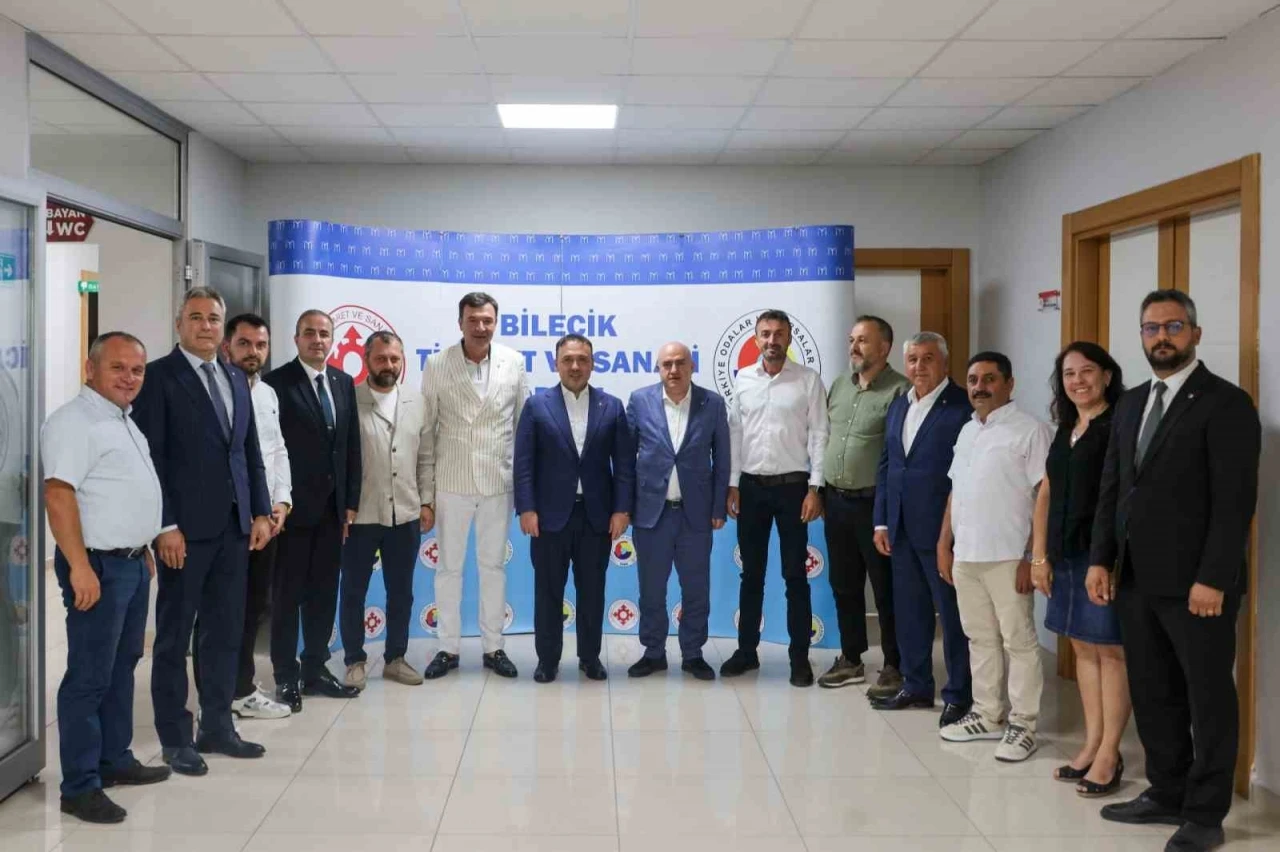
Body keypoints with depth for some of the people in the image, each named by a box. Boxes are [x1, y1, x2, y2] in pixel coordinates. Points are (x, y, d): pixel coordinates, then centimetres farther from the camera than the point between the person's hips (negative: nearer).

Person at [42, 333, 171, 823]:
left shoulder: (125, 422, 14)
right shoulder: (73, 422, -15)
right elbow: (58, 495, -21)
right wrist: (80, 567, -26)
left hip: (132, 563, 9)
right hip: (98, 565, -9)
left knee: (123, 666, 16)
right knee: (89, 676, -3)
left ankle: (115, 760, 28)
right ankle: (80, 787, 4)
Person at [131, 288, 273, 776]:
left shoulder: (236, 378, 14)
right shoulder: (159, 376, -5)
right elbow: (150, 456, -10)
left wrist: (260, 512, 9)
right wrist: (166, 524, -15)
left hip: (235, 524, 6)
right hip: (186, 526, -6)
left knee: (226, 631, 11)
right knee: (175, 634, 5)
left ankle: (217, 727, 23)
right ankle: (175, 738, 15)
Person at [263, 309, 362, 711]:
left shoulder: (344, 383, 10)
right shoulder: (277, 383, -7)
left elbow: (352, 446, 11)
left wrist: (351, 502, 7)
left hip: (332, 506, 5)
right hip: (293, 506, -5)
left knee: (323, 592, 12)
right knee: (288, 594, 3)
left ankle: (315, 668, 22)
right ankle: (286, 676, 12)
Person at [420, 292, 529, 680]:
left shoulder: (514, 363, 0)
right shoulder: (438, 365, -5)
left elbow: (523, 423, 5)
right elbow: (426, 428, -2)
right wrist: (425, 487, -3)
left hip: (498, 482, 1)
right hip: (452, 482, -1)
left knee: (493, 566, 10)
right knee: (449, 567, 8)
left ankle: (493, 647, 21)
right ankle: (449, 648, 20)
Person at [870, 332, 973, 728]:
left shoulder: (964, 406, -11)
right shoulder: (898, 406, 13)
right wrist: (881, 521, 10)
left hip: (942, 529, -7)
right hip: (901, 528, 7)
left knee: (952, 613, 4)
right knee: (908, 610, 15)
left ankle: (959, 695, 15)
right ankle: (916, 686, 28)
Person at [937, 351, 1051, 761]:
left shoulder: (1030, 430, -7)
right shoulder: (967, 431, 15)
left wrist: (1032, 556, -16)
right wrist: (944, 544, 14)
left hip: (1008, 556, -7)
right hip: (966, 555, 7)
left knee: (1019, 641, 1)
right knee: (980, 638, 14)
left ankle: (1022, 724, 9)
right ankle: (987, 715, 25)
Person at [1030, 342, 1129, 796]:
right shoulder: (1065, 432, 16)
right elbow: (1046, 495, 16)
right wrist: (1040, 556, 11)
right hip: (1068, 554, 8)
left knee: (1111, 649, -1)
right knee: (1084, 648, 12)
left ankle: (1109, 754, 6)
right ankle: (1091, 744, 21)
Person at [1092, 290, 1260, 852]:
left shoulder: (1226, 403, -8)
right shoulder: (1130, 404, 14)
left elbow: (1236, 500, -14)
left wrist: (1213, 579, -19)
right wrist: (1101, 559, 6)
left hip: (1196, 583, -7)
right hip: (1136, 579, 7)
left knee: (1208, 699, 6)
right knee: (1152, 695, 14)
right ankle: (1166, 794, 28)